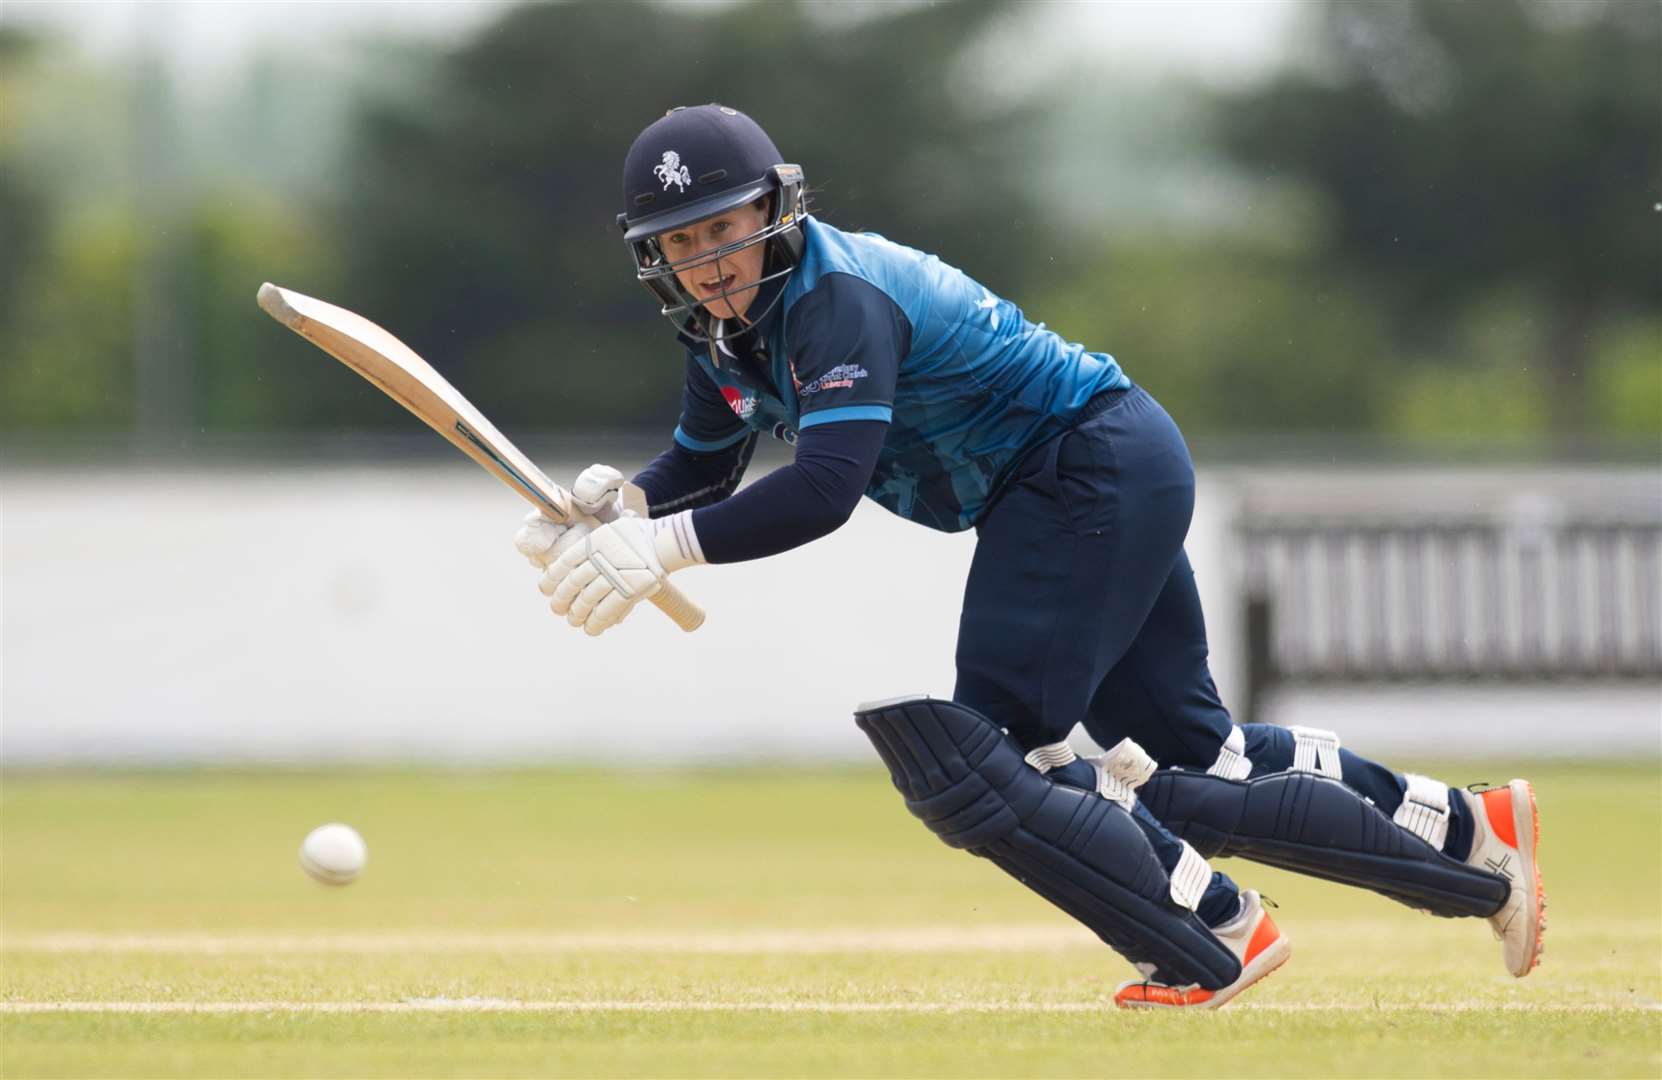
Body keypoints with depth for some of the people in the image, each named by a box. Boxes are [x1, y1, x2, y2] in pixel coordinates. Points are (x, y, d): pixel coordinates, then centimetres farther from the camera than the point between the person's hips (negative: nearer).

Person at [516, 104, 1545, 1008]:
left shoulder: (837, 297, -24)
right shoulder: (732, 326, 4)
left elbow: (827, 486, -36)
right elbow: (703, 463, 14)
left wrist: (669, 545, -39)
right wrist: (622, 505, -7)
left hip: (1100, 467, -10)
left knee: (976, 761, -16)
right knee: (1192, 754, 16)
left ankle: (1215, 938, -9)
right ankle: (1470, 833, 26)